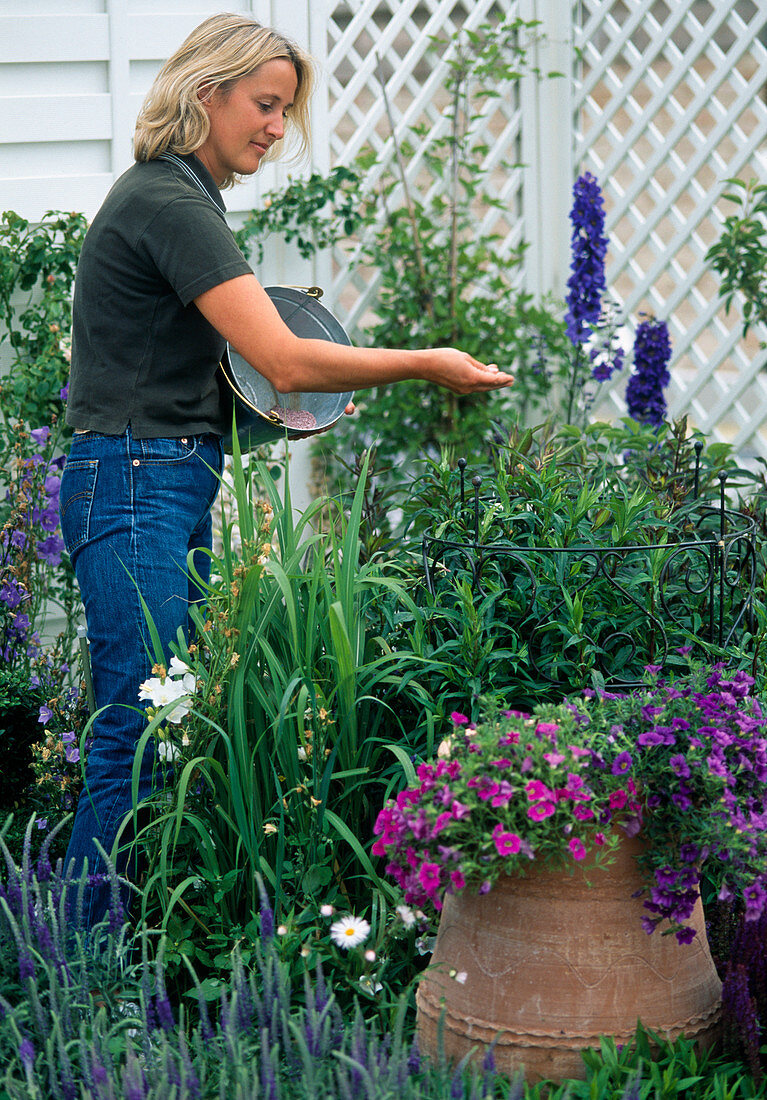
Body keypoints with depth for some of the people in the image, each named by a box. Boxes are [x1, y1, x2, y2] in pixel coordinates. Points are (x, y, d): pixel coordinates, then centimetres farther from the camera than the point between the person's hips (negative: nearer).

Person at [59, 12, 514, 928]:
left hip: (174, 484, 10)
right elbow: (285, 362, -22)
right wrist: (426, 365, -15)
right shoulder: (170, 205, -16)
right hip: (135, 486, -10)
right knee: (139, 736, -11)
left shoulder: (176, 195, 16)